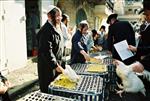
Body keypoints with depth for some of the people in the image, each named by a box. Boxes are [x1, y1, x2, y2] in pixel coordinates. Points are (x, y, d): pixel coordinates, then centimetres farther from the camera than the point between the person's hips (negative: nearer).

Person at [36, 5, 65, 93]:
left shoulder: (57, 28, 9)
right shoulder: (46, 31, -22)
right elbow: (47, 51, -27)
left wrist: (58, 64, 17)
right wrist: (56, 66, -26)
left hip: (56, 63, 9)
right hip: (48, 66, -9)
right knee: (48, 90, 5)